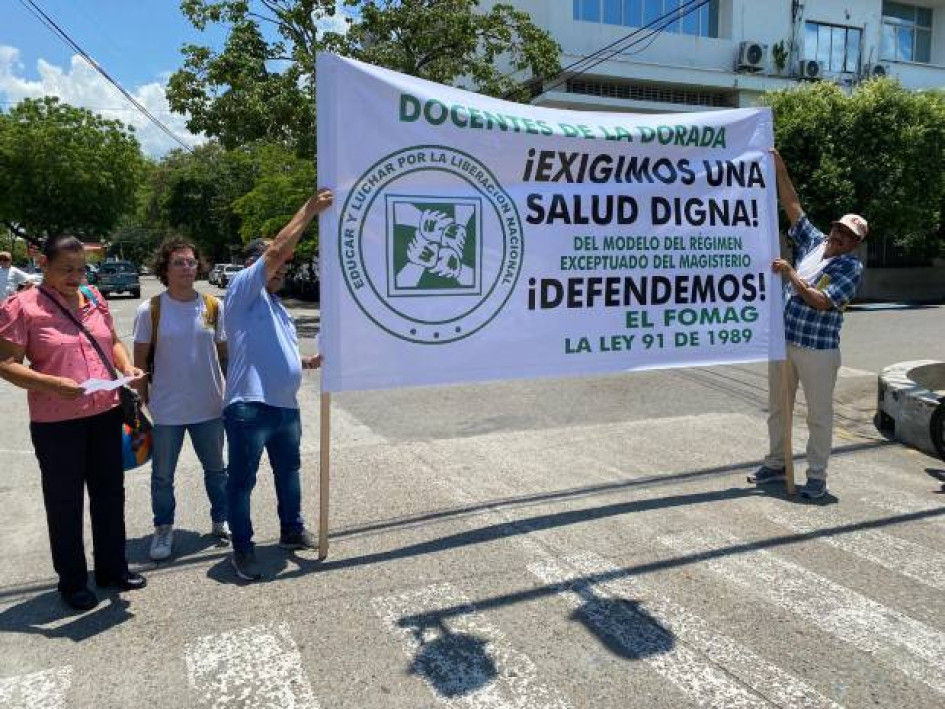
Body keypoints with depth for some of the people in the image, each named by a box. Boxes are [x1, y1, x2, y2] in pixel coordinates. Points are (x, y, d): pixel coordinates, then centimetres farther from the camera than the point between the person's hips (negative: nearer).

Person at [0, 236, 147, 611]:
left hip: (106, 414, 5)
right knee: (65, 502, 9)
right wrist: (52, 384, -26)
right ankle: (72, 581, 26)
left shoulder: (94, 298, 7)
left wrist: (127, 367, -3)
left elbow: (112, 341, 17)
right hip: (56, 423, -5)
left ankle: (112, 567, 34)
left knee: (110, 493, 16)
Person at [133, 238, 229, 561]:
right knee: (162, 476, 12)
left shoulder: (213, 307, -1)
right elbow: (140, 362, -3)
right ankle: (163, 529, 32)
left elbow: (225, 354, 6)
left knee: (216, 470, 17)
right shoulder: (150, 310, -8)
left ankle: (221, 521, 35)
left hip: (210, 407, 2)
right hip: (166, 410, -2)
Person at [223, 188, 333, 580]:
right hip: (249, 407, -9)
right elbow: (276, 250, -18)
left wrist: (307, 362, 7)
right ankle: (242, 548, 17)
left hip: (286, 406, 9)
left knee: (288, 471, 21)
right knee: (243, 480, 4)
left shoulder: (275, 306, 20)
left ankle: (292, 530, 38)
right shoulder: (243, 288, -6)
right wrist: (310, 209, -14)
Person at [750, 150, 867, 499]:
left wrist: (791, 275, -16)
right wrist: (780, 170, 5)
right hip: (783, 342, 6)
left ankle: (817, 477, 12)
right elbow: (792, 205, 10)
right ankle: (776, 464, 28)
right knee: (778, 409, 14)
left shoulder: (851, 267, -5)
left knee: (819, 415, 2)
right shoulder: (813, 242, 10)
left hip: (818, 349, -6)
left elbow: (822, 302, -18)